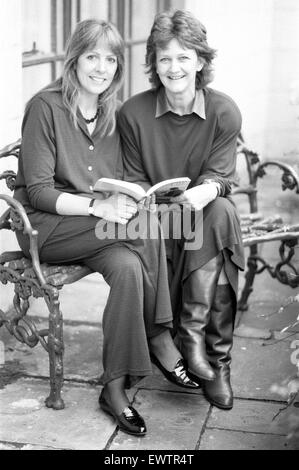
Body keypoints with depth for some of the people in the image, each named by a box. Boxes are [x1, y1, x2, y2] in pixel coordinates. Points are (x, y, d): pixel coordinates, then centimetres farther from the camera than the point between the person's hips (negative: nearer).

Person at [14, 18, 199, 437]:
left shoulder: (112, 112, 10)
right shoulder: (45, 107, -11)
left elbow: (116, 183, 13)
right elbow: (37, 191, -13)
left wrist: (125, 198, -12)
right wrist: (97, 206, -27)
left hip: (99, 227, 6)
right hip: (46, 226, -5)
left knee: (129, 267, -27)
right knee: (143, 227, -28)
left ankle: (115, 388, -17)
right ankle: (160, 338, -14)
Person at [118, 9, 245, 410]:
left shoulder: (224, 112, -3)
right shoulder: (134, 113, -4)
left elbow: (219, 176, -6)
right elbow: (134, 180, 2)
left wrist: (205, 191, -32)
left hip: (207, 214, 1)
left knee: (221, 212, -34)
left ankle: (192, 331, -29)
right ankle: (216, 361, -23)